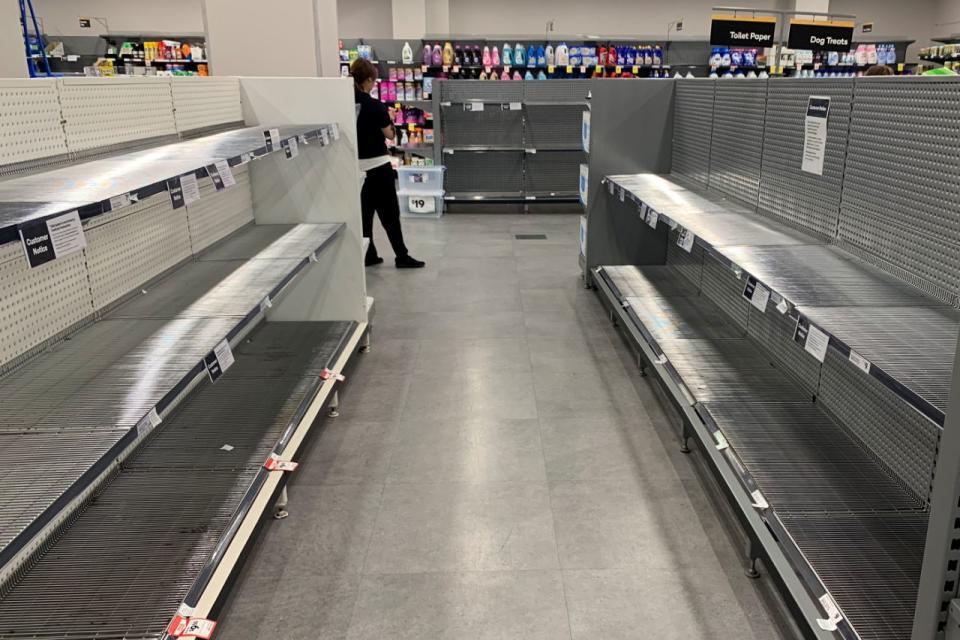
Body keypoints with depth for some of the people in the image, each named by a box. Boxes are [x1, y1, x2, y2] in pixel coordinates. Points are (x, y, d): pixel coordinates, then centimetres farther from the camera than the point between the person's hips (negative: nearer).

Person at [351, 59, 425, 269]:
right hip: (377, 165, -6)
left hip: (356, 165, 6)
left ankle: (368, 255, 17)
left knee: (364, 211, 13)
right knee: (390, 212, 1)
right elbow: (390, 135, -7)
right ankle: (402, 257, 6)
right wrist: (389, 118, 10)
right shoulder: (375, 106, -16)